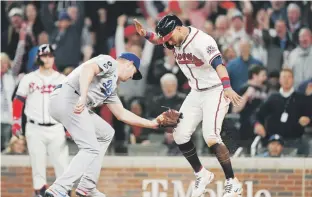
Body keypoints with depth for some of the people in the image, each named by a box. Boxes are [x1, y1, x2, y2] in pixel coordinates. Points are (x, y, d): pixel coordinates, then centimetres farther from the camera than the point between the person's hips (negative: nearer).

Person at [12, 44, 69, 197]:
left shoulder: (62, 80, 8)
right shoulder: (29, 79, 6)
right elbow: (18, 101, 6)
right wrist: (16, 122, -2)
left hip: (56, 129, 0)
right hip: (35, 129, 0)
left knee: (62, 165, -6)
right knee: (38, 166, 2)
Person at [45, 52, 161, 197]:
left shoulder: (112, 87, 31)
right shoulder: (110, 62, 4)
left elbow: (121, 114, 35)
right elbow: (88, 68, -17)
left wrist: (152, 124, 36)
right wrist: (83, 96, -30)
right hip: (67, 98, -10)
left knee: (106, 134, 23)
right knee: (91, 149, -13)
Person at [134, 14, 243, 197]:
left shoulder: (202, 41, -26)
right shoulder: (176, 39, 0)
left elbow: (218, 64, -40)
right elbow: (159, 39, 21)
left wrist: (227, 88, -57)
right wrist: (145, 34, -1)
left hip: (215, 91, -8)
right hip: (196, 93, 9)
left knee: (211, 137, -21)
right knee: (180, 135, 5)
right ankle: (202, 175, 22)